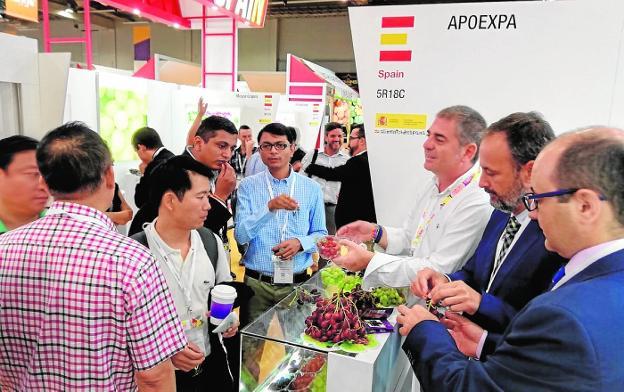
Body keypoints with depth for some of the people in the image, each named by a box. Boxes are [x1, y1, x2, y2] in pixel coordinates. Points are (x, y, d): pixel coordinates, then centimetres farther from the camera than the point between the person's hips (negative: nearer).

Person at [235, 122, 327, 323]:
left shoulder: (311, 188, 3)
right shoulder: (248, 185, 0)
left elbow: (321, 234, 7)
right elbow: (241, 235, -10)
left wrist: (300, 242, -14)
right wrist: (270, 207, -24)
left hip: (296, 283, 1)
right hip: (256, 284, -1)